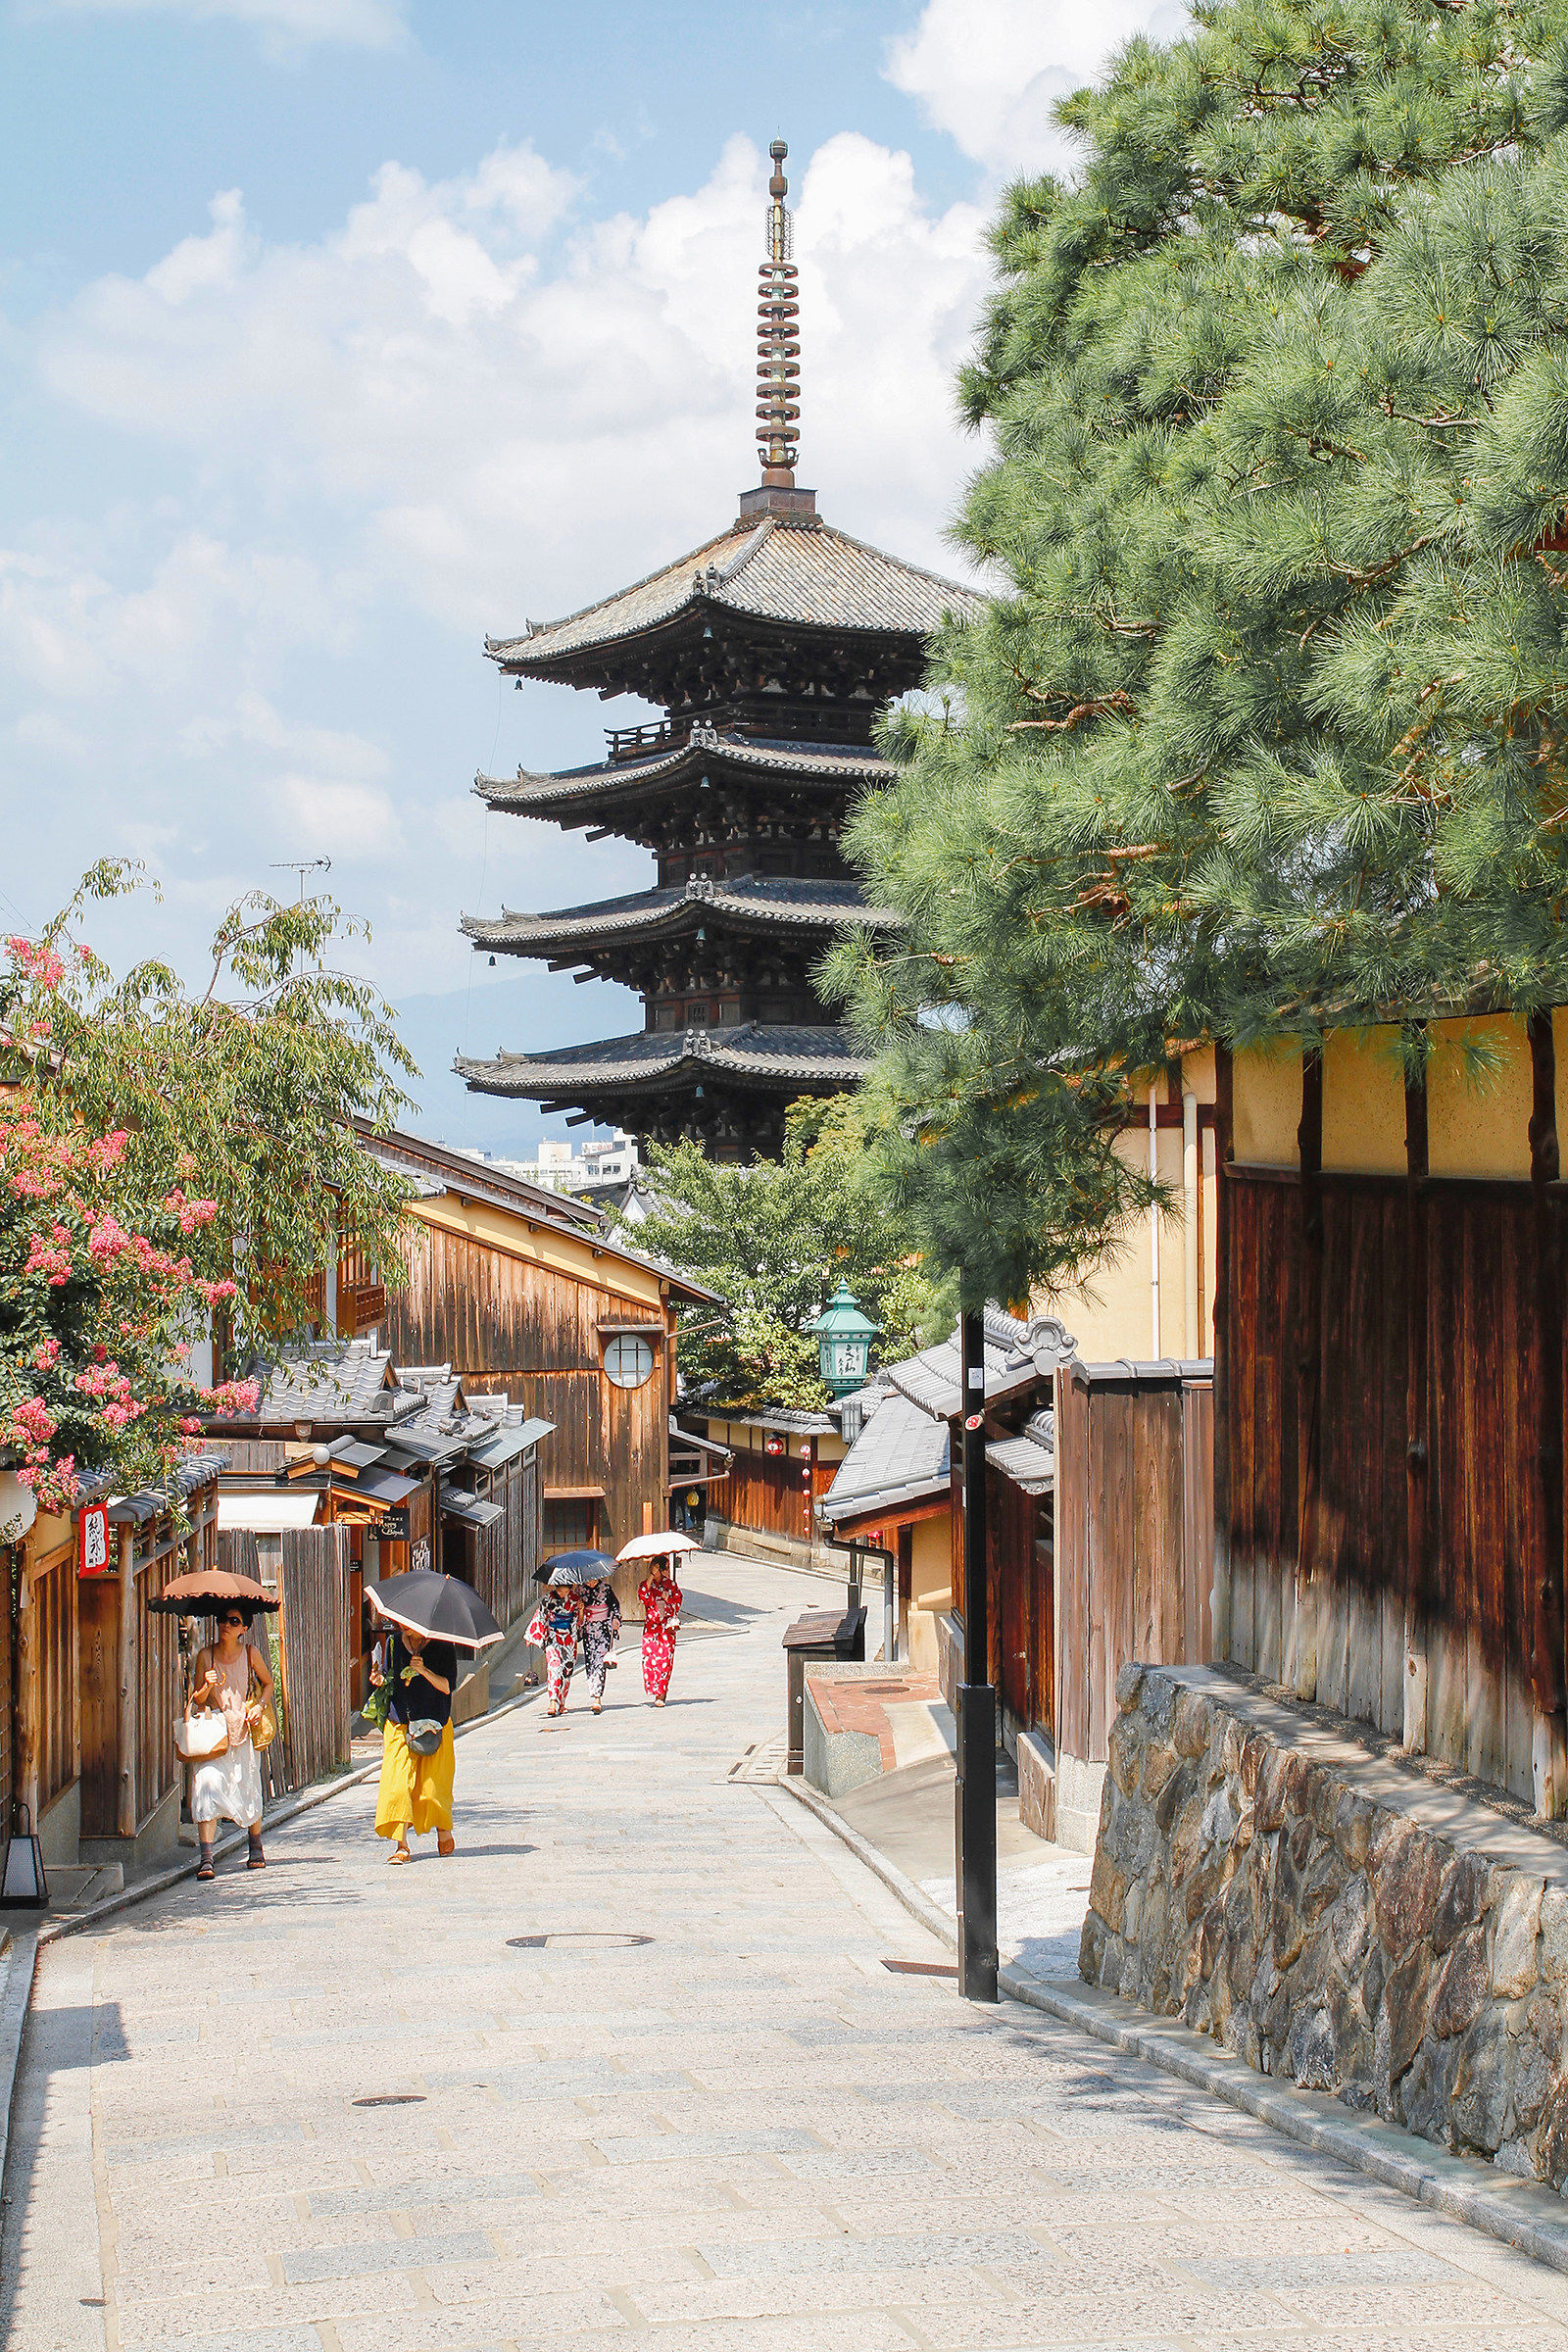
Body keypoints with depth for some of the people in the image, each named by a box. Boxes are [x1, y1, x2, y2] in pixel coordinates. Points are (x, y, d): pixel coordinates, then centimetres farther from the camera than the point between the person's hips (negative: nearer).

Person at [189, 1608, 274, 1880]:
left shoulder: (251, 1654, -1)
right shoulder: (205, 1656, -1)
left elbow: (268, 1684, 15)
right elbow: (196, 1699, 2)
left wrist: (257, 1706, -3)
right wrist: (207, 1686, -19)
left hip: (242, 1732, 1)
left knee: (248, 1792, 4)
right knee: (207, 1787, -16)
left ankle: (256, 1848, 30)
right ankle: (207, 1859, -20)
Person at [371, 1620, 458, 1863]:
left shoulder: (442, 1646, -4)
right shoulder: (394, 1642, 7)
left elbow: (447, 1687, -9)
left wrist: (424, 1670, -24)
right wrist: (379, 1680, -6)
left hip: (434, 1724, -3)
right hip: (399, 1724, 3)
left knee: (433, 1786, 0)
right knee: (397, 1784, -11)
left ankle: (444, 1833, 26)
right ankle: (401, 1846, -13)